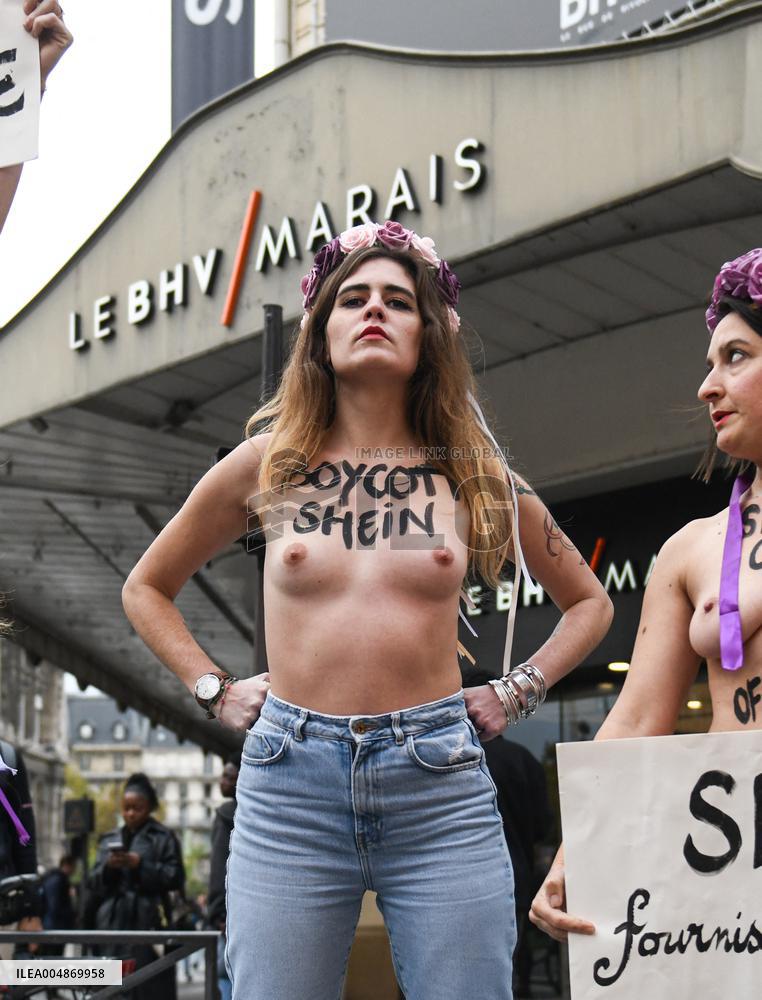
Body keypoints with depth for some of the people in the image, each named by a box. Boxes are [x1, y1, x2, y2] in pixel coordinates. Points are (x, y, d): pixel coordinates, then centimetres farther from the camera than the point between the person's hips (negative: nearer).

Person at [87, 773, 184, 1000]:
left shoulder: (163, 838, 5)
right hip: (113, 923, 4)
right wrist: (107, 868, -5)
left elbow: (176, 878, -4)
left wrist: (141, 865, -12)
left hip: (148, 923, -4)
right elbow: (93, 883, 15)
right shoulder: (109, 840, 19)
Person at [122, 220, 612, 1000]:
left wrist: (520, 691, 8)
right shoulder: (268, 464, 8)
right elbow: (145, 589, 20)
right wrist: (213, 691, 9)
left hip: (439, 787, 0)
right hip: (290, 781, 0)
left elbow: (589, 601, 22)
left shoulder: (474, 474, 9)